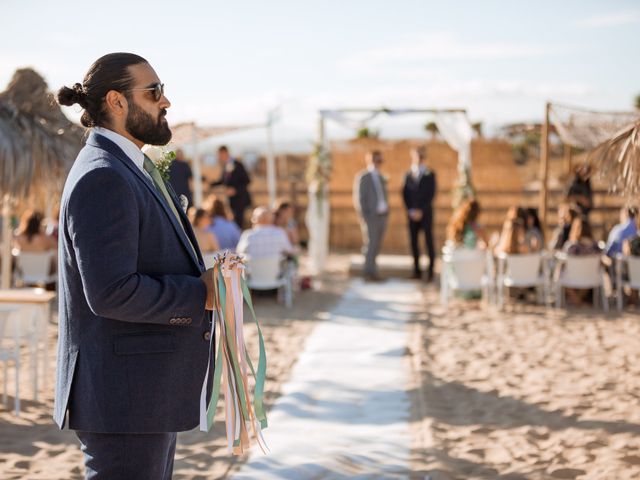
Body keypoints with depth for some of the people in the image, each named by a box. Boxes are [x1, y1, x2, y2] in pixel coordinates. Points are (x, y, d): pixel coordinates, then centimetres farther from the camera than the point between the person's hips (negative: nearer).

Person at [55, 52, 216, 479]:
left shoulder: (133, 170, 15)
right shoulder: (102, 177, -19)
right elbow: (111, 293, -26)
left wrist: (204, 275, 4)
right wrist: (201, 295, -16)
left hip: (151, 388, 11)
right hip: (122, 393, -11)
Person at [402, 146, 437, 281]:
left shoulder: (430, 175, 2)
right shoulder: (408, 175, 10)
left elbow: (431, 194, -4)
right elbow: (405, 194, 7)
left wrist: (421, 210, -10)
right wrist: (411, 210, -5)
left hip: (425, 213, -3)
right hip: (412, 213, 3)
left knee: (429, 241, -5)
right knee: (414, 241, 2)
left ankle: (430, 272, -4)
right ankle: (417, 271, 8)